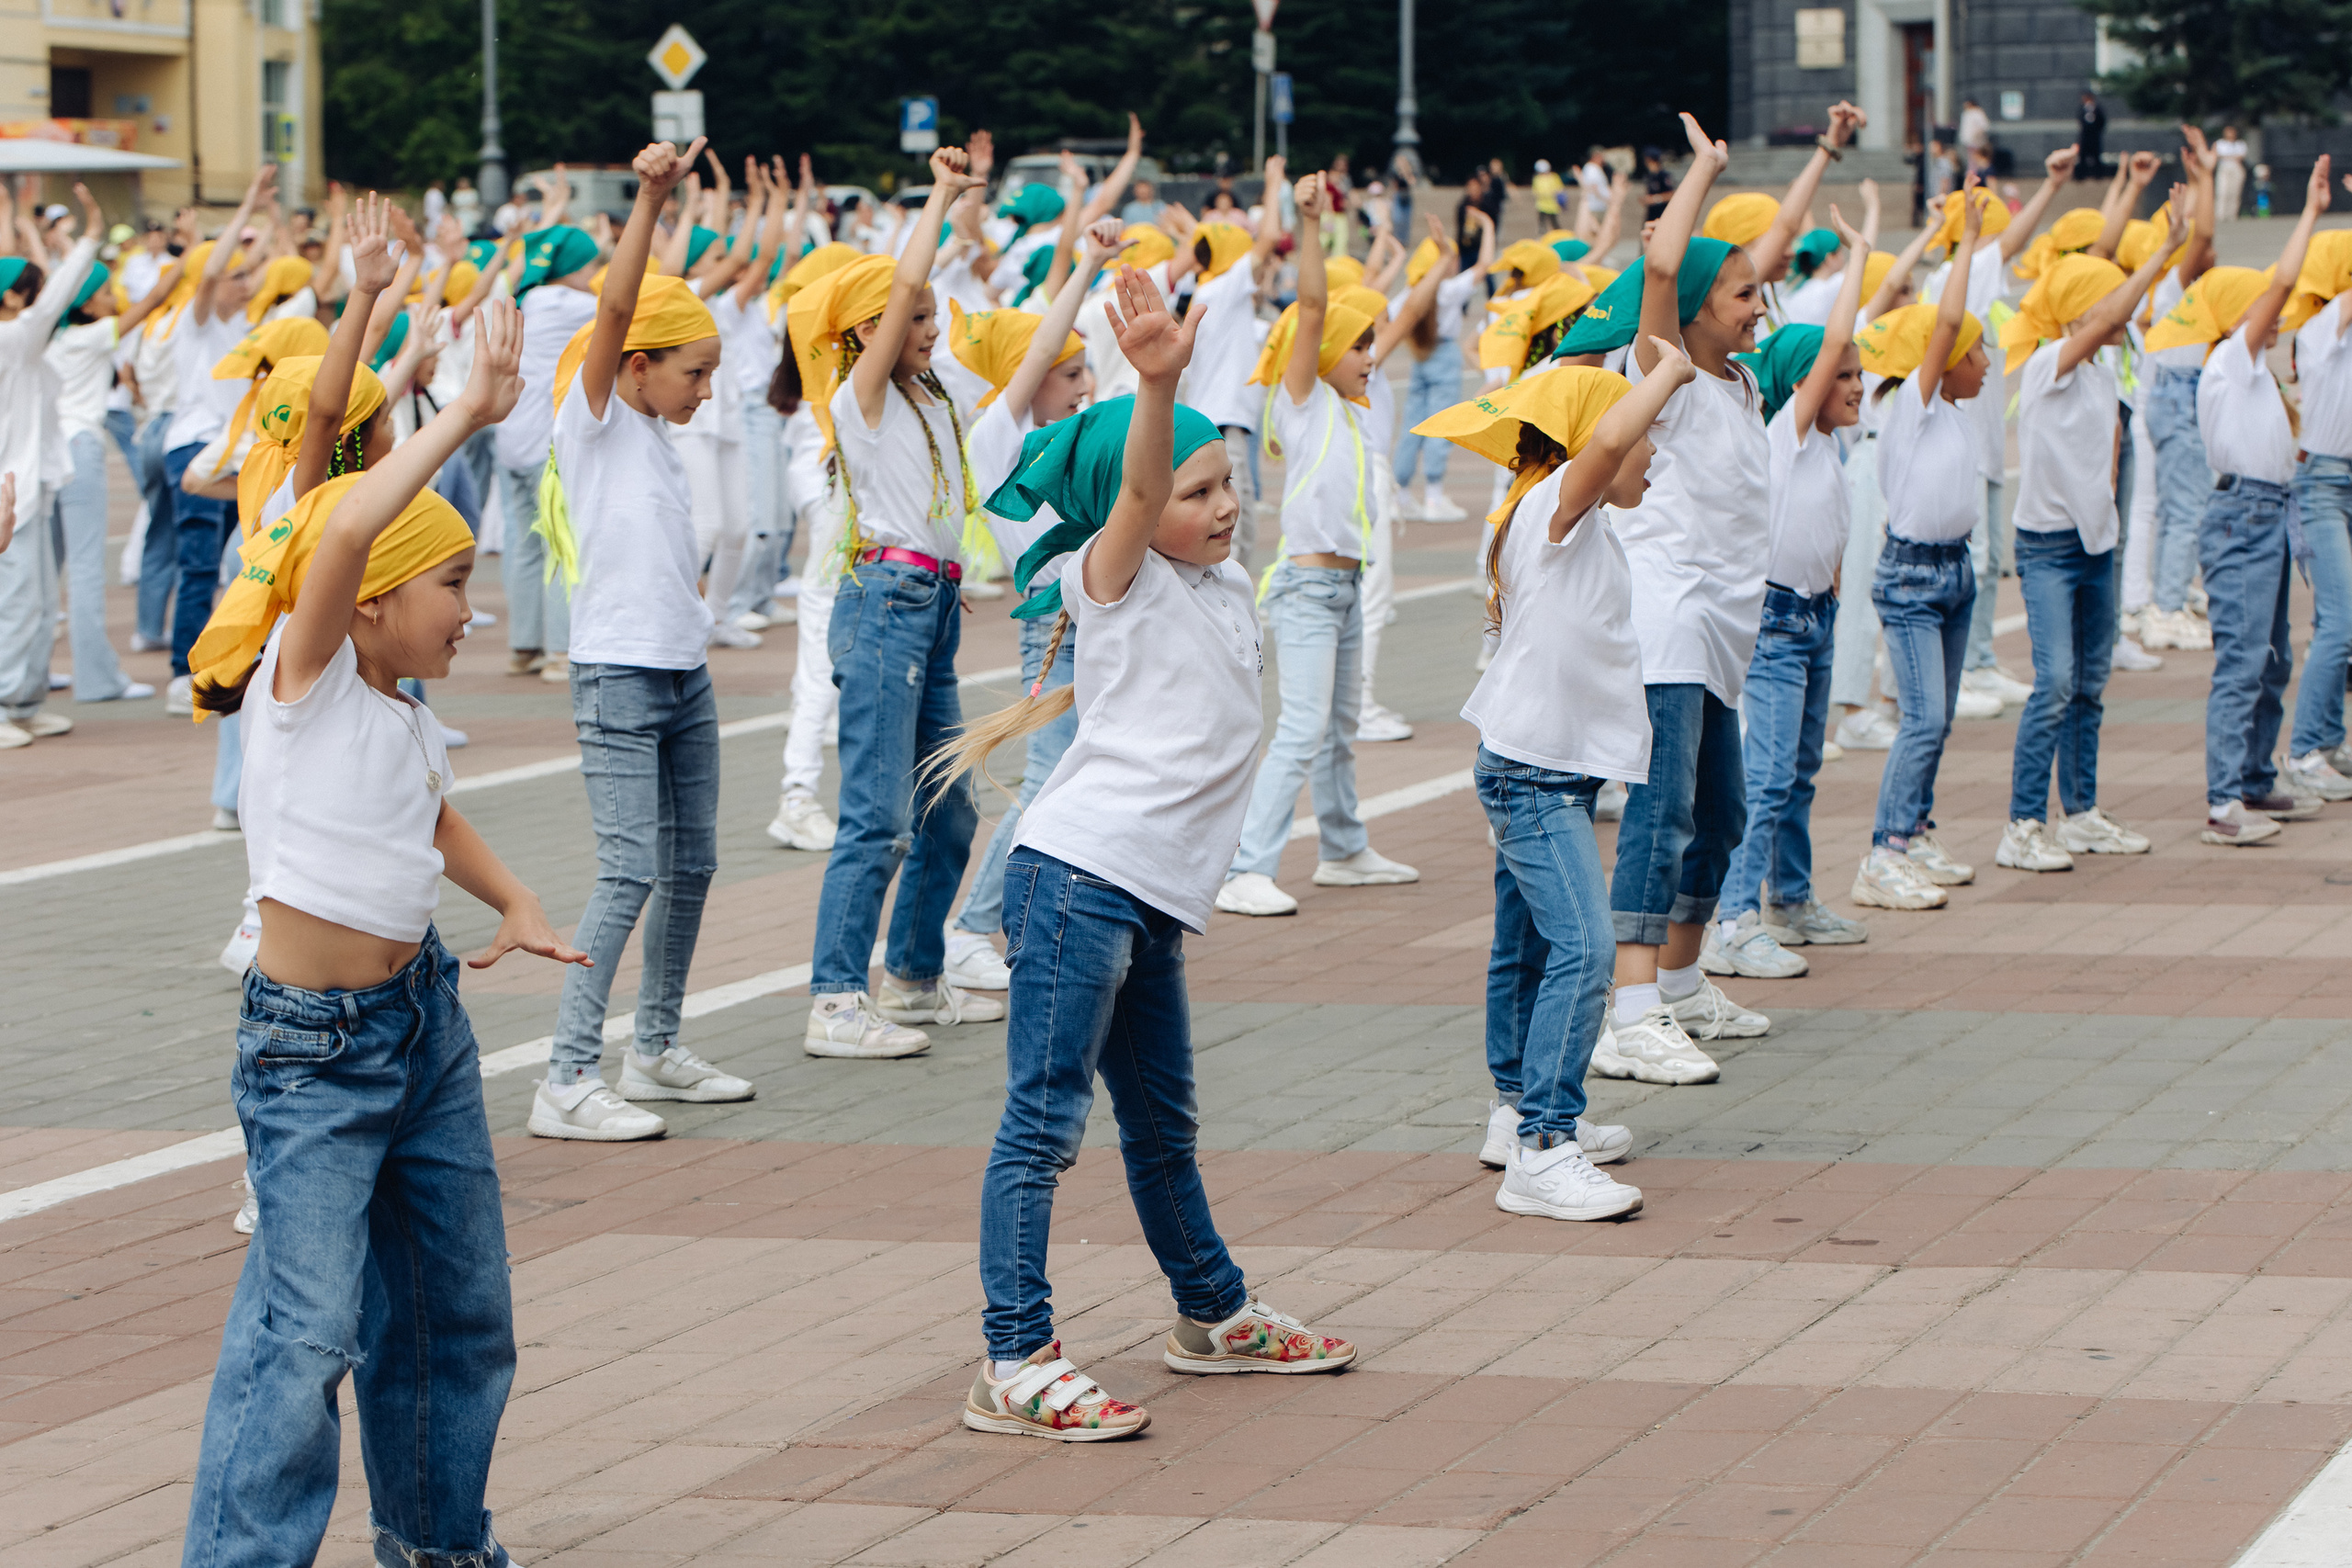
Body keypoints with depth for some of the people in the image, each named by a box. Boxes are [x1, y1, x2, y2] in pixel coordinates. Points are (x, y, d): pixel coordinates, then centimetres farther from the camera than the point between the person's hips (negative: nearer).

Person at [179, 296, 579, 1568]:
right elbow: (348, 528, -31)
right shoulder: (304, 679, -13)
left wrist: (515, 902, 13)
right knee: (309, 1323, -15)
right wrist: (470, 412, -27)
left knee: (462, 1304, 15)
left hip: (423, 1019, 8)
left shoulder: (402, 721, 8)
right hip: (313, 1044, -8)